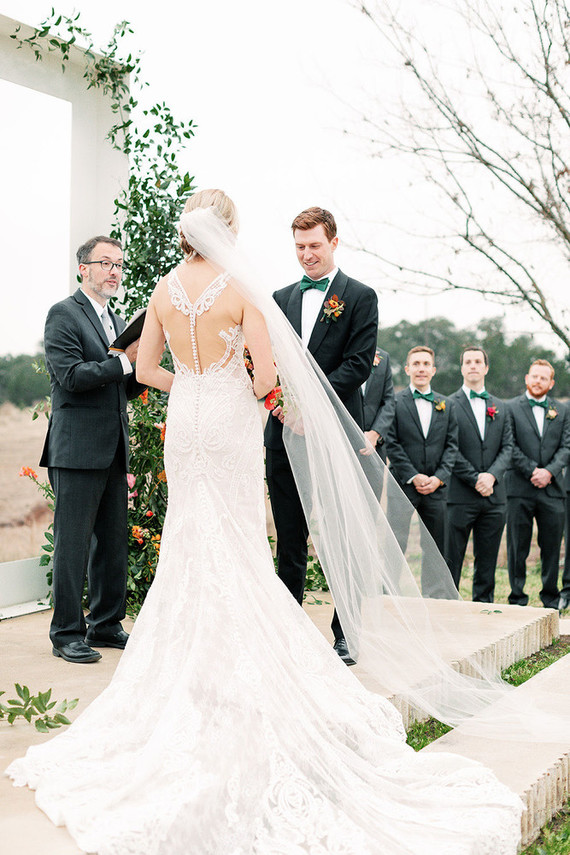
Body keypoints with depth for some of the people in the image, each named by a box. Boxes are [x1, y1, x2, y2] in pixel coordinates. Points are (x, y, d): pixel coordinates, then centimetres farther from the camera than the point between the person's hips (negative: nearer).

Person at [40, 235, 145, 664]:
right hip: (78, 449, -8)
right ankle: (67, 633, 5)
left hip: (114, 450, 8)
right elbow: (72, 376, -15)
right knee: (73, 544, -3)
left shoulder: (118, 321, 19)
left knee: (114, 542, 11)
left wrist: (142, 362, 0)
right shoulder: (64, 314, -4)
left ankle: (107, 625, 22)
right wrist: (125, 359, -17)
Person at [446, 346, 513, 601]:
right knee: (451, 558, -1)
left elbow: (507, 448, 8)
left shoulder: (500, 407, 15)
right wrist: (475, 480, -12)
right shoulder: (449, 405, 0)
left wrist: (492, 476, -9)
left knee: (487, 560, 10)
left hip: (494, 495, 4)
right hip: (460, 496, -4)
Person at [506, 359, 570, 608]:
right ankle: (518, 600, 12)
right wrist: (532, 471, -13)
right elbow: (510, 447, -4)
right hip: (520, 489, -2)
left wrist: (549, 471, -10)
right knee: (517, 548, 2)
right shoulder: (511, 408, 3)